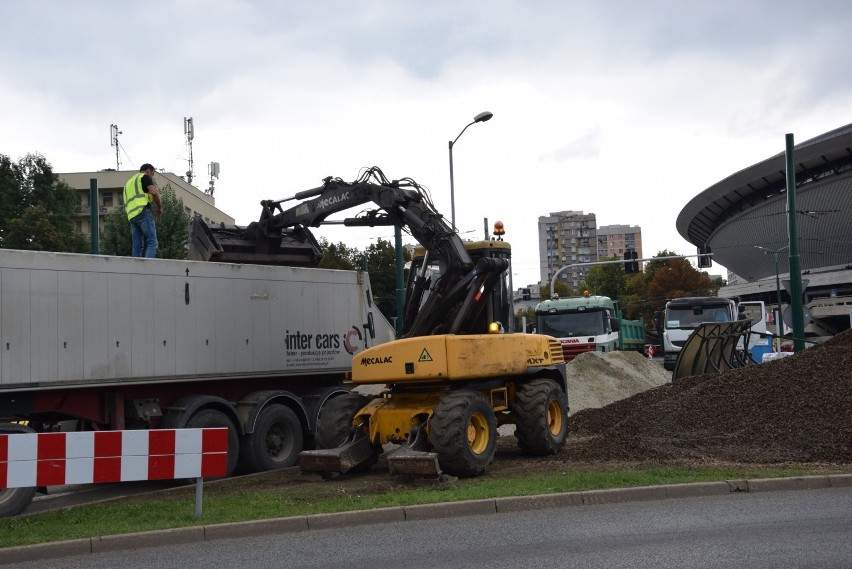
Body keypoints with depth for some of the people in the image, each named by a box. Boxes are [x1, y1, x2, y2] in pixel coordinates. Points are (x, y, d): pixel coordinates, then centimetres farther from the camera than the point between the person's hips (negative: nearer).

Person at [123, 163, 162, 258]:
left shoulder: (129, 182, 32)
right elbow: (154, 192, -9)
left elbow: (125, 206, 30)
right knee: (152, 243, -13)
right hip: (143, 212, -8)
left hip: (131, 216, 8)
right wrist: (160, 207, 3)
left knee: (136, 246, 6)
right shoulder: (144, 177, 8)